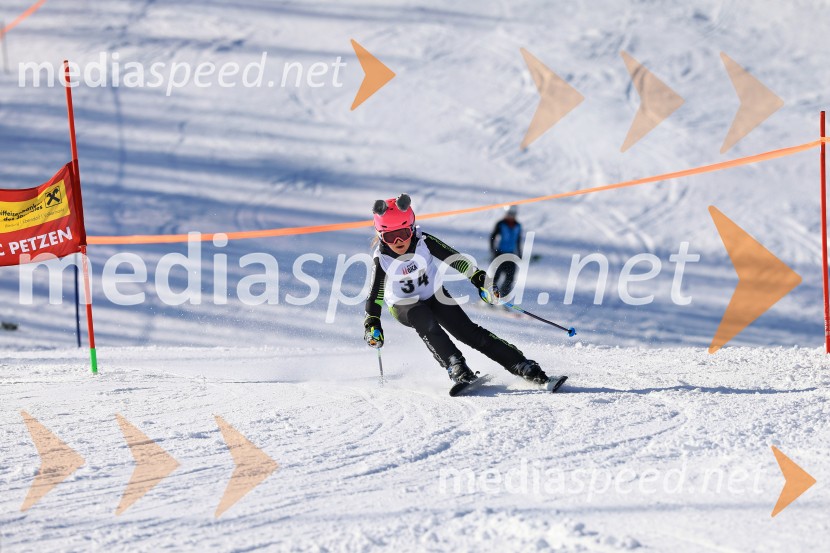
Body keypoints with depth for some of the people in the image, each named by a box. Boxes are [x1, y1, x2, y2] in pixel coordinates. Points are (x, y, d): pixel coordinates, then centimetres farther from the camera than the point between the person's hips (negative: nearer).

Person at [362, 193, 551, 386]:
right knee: (426, 324, -35)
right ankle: (455, 366, -32)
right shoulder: (382, 259, -22)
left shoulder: (423, 242, -21)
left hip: (435, 295, 1)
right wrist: (372, 324, -29)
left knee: (470, 332, -11)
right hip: (404, 305, -1)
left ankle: (521, 365, -10)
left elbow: (454, 259, -16)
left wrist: (480, 280, -22)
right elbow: (375, 294, -18)